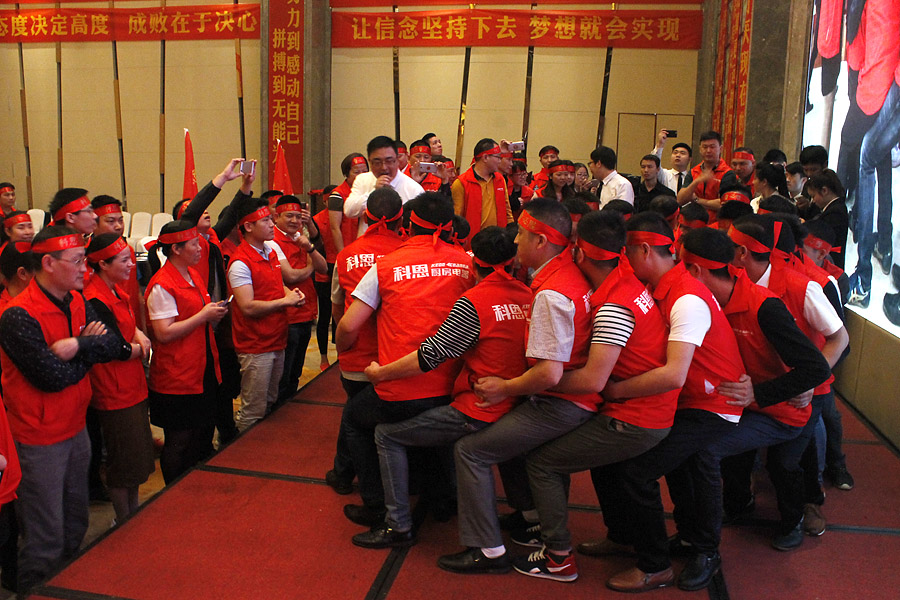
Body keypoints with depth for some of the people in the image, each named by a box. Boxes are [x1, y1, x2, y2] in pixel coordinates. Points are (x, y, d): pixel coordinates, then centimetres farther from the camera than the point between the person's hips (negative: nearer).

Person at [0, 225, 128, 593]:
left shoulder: (77, 302, 3)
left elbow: (114, 343, -4)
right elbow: (53, 377, -24)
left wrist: (80, 346, -22)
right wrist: (91, 350, -8)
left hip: (76, 428, 8)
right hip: (40, 441, -8)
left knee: (76, 527, 22)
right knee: (46, 541, 3)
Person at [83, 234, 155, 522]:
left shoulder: (115, 290, 7)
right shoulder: (96, 300, -22)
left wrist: (139, 336, -3)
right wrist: (140, 347, 0)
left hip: (132, 387, 10)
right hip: (115, 393, -10)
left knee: (137, 457, 19)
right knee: (125, 460, 3)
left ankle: (133, 514, 34)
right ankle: (124, 522, 20)